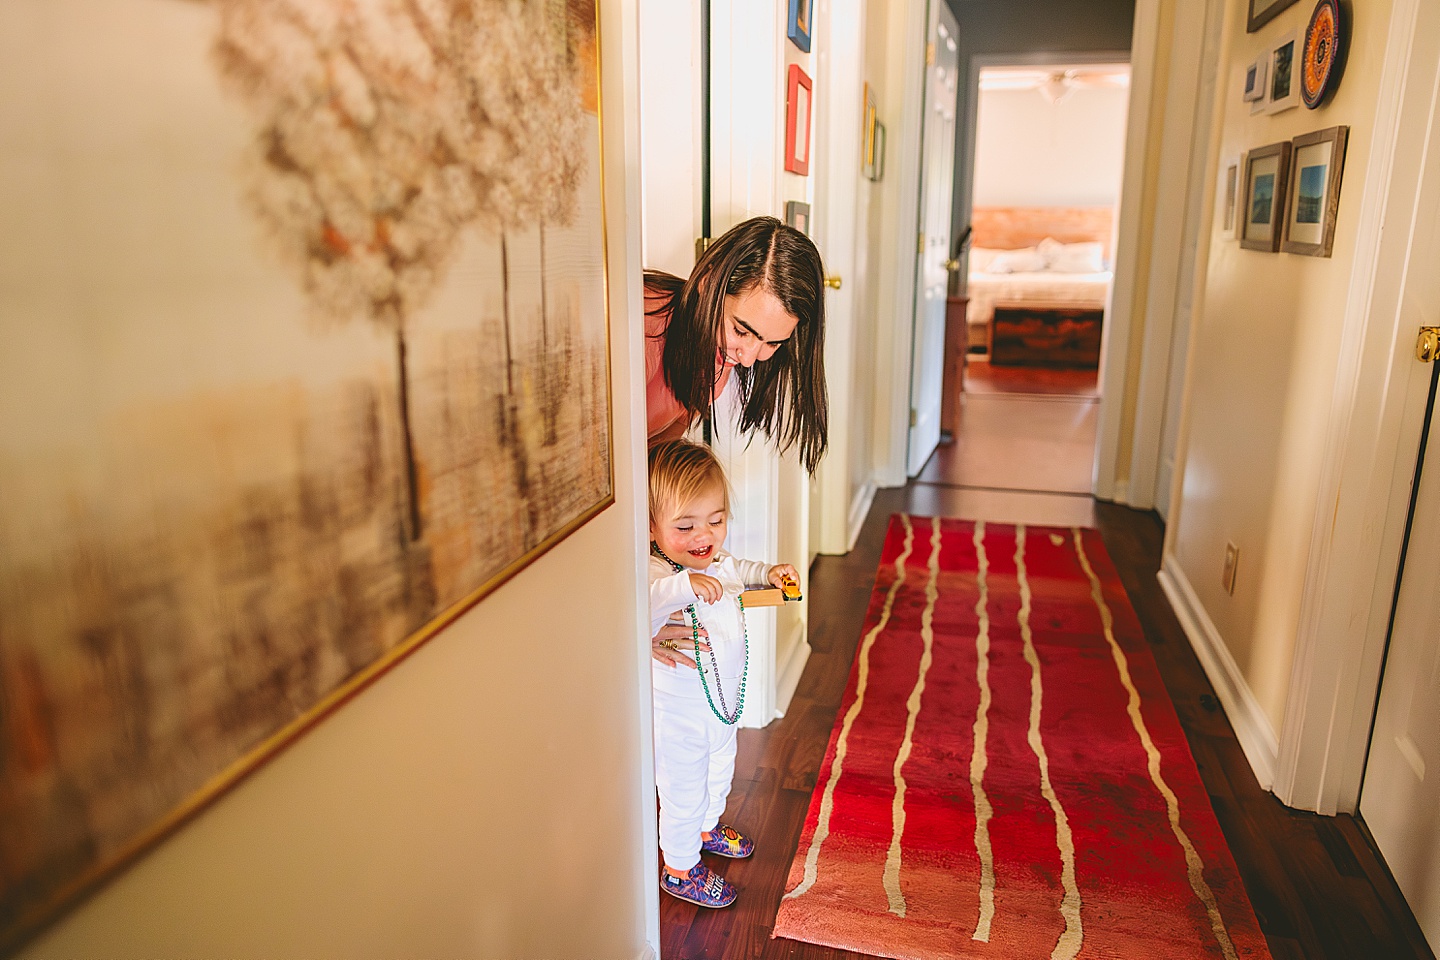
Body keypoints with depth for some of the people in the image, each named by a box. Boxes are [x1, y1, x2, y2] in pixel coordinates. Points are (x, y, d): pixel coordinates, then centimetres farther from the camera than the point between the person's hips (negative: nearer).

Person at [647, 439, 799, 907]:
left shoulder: (716, 563, -5)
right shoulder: (657, 575, -31)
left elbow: (738, 571, 20)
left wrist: (769, 573, 2)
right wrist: (685, 585, -59)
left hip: (722, 704, 8)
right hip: (678, 716, -8)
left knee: (718, 775, 31)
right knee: (683, 793, 11)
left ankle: (707, 829, 58)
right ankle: (679, 868, 36)